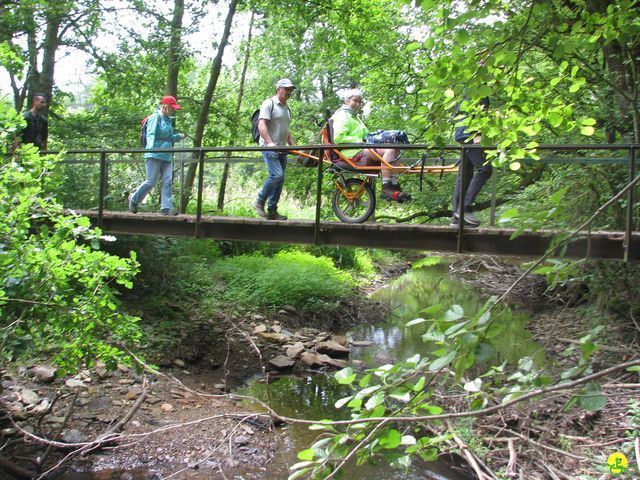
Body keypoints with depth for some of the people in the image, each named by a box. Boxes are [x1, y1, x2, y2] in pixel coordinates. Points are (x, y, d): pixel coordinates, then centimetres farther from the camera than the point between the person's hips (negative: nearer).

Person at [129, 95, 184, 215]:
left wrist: (178, 136, 13)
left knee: (167, 182, -2)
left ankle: (166, 208, -1)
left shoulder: (168, 120, 19)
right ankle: (134, 199, 16)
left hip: (167, 156, 8)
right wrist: (151, 149, -28)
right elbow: (151, 135, -14)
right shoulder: (155, 118, -6)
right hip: (155, 155, -8)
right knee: (151, 181, -5)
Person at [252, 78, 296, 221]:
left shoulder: (287, 108, 20)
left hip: (282, 149, 8)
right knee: (277, 175, -22)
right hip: (269, 148, -8)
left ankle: (272, 211, 11)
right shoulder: (269, 103, -5)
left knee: (280, 179, 5)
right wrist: (269, 142, -27)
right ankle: (260, 201, -5)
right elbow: (261, 125, -16)